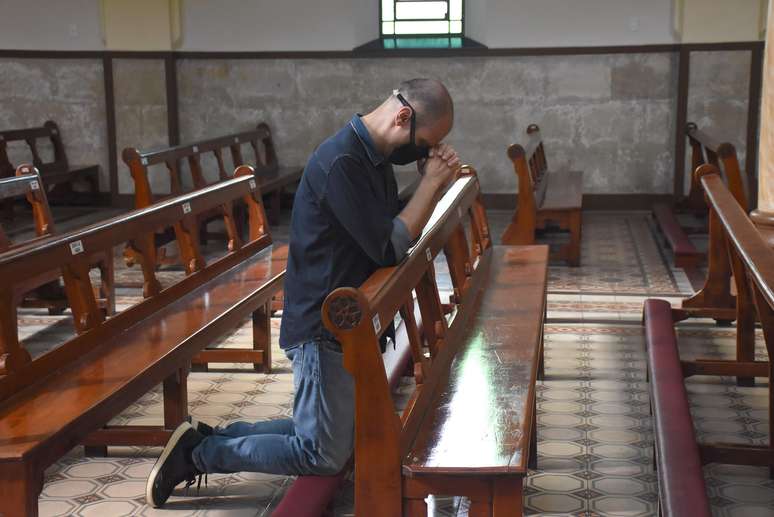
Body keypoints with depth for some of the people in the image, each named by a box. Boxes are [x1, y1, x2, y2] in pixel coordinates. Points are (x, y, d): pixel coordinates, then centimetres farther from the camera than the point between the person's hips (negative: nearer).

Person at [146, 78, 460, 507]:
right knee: (324, 456, -3)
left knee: (330, 432, 17)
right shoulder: (340, 162, -22)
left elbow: (398, 227, 10)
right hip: (323, 327, -10)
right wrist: (432, 183, -14)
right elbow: (388, 248, -23)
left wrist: (434, 180, -4)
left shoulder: (374, 157, 8)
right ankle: (200, 453, 9)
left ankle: (210, 439, 21)